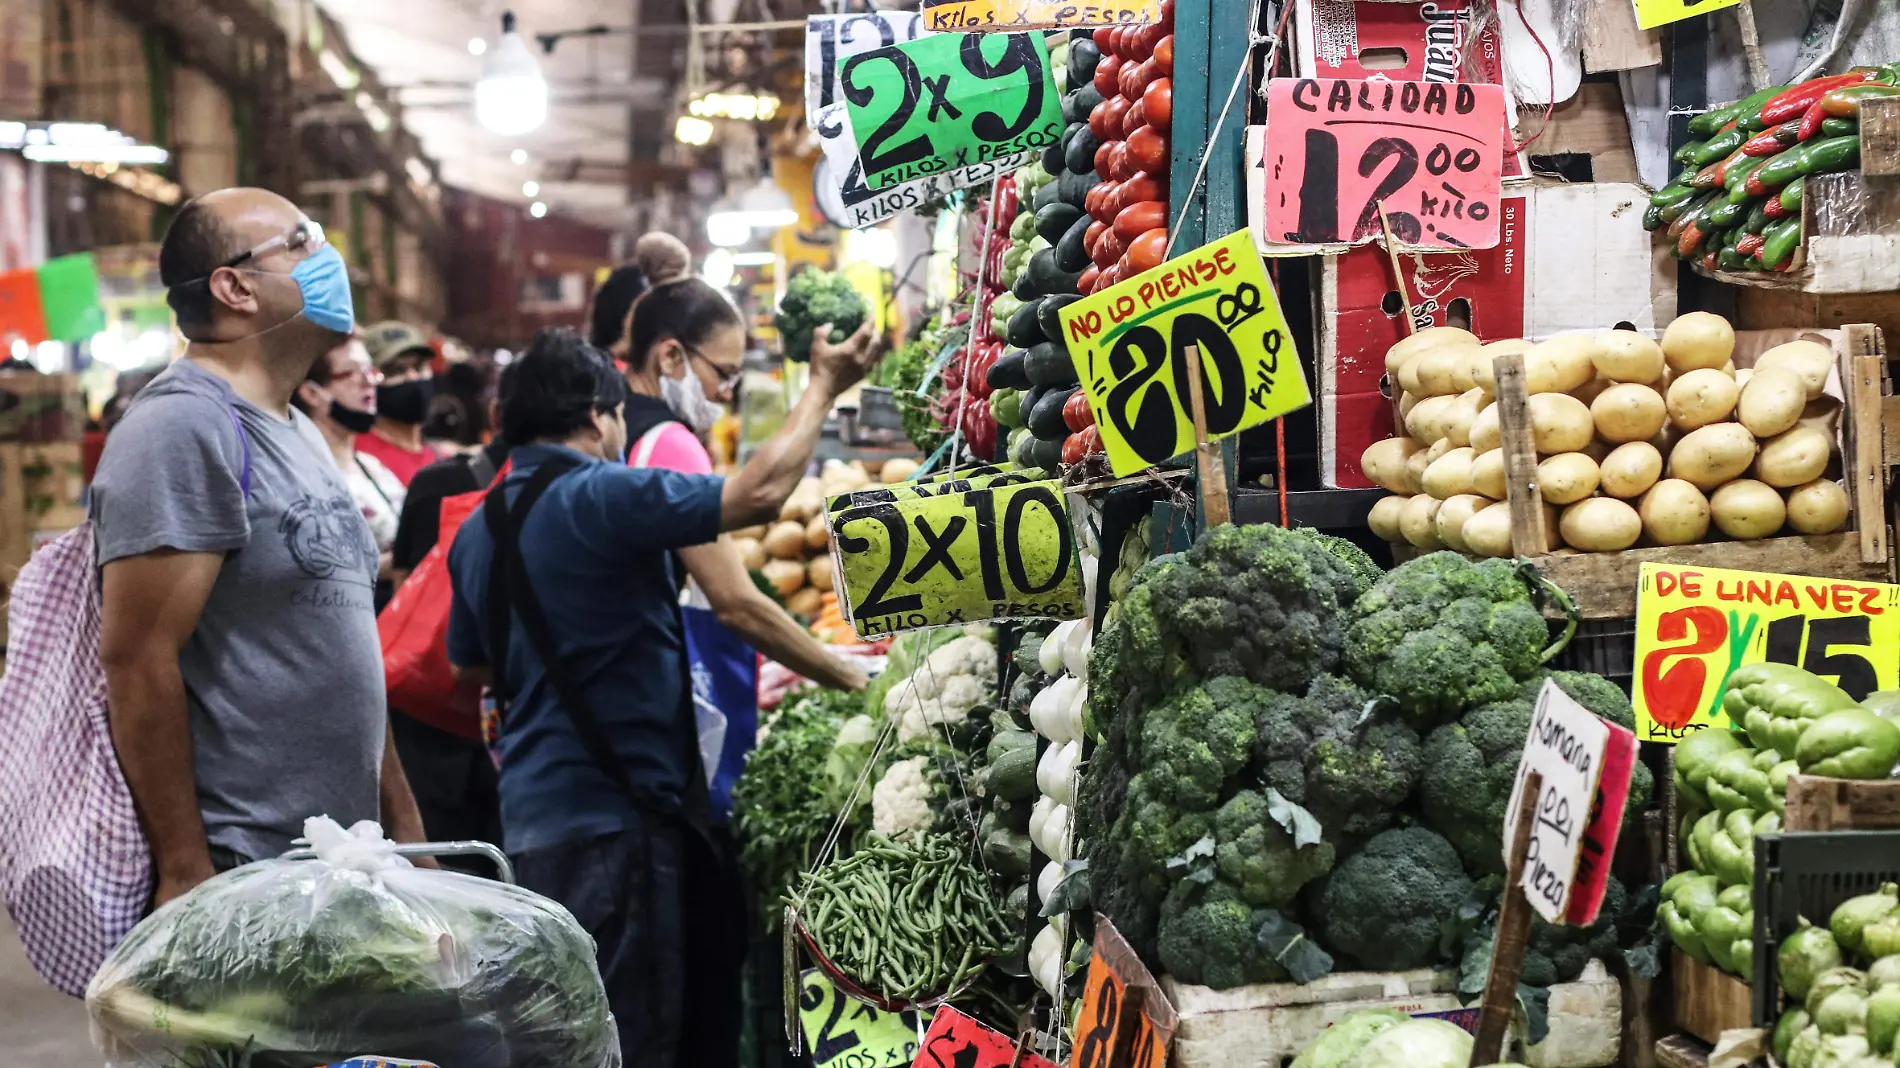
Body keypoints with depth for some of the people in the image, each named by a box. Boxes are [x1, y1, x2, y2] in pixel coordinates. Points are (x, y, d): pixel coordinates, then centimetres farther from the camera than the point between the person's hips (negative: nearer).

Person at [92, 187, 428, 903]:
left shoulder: (296, 433, 16)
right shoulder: (184, 426, -13)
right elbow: (138, 659, -19)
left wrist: (403, 824, 18)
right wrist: (186, 873, -19)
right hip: (241, 871, -9)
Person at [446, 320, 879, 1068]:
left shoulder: (481, 528, 9)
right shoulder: (602, 499, -16)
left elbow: (474, 668, 20)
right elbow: (759, 495, -20)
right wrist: (823, 387, -8)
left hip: (532, 810, 9)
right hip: (612, 810, -9)